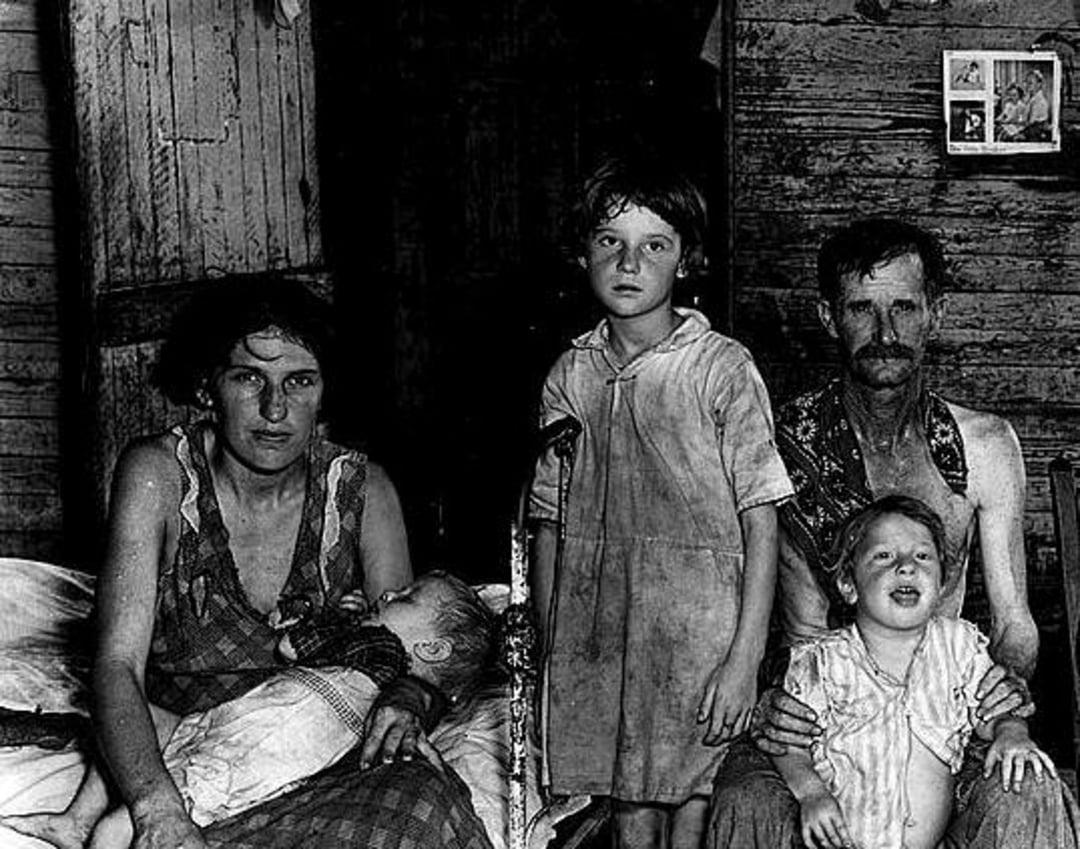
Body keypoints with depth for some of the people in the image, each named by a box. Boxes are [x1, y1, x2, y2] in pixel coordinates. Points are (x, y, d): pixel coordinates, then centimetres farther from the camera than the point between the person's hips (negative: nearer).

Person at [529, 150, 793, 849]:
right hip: (594, 641, 3)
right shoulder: (569, 376, 5)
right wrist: (544, 658, 9)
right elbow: (550, 524, 9)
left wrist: (744, 660, -11)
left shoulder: (724, 368, -6)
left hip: (699, 633, -3)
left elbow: (761, 523, -7)